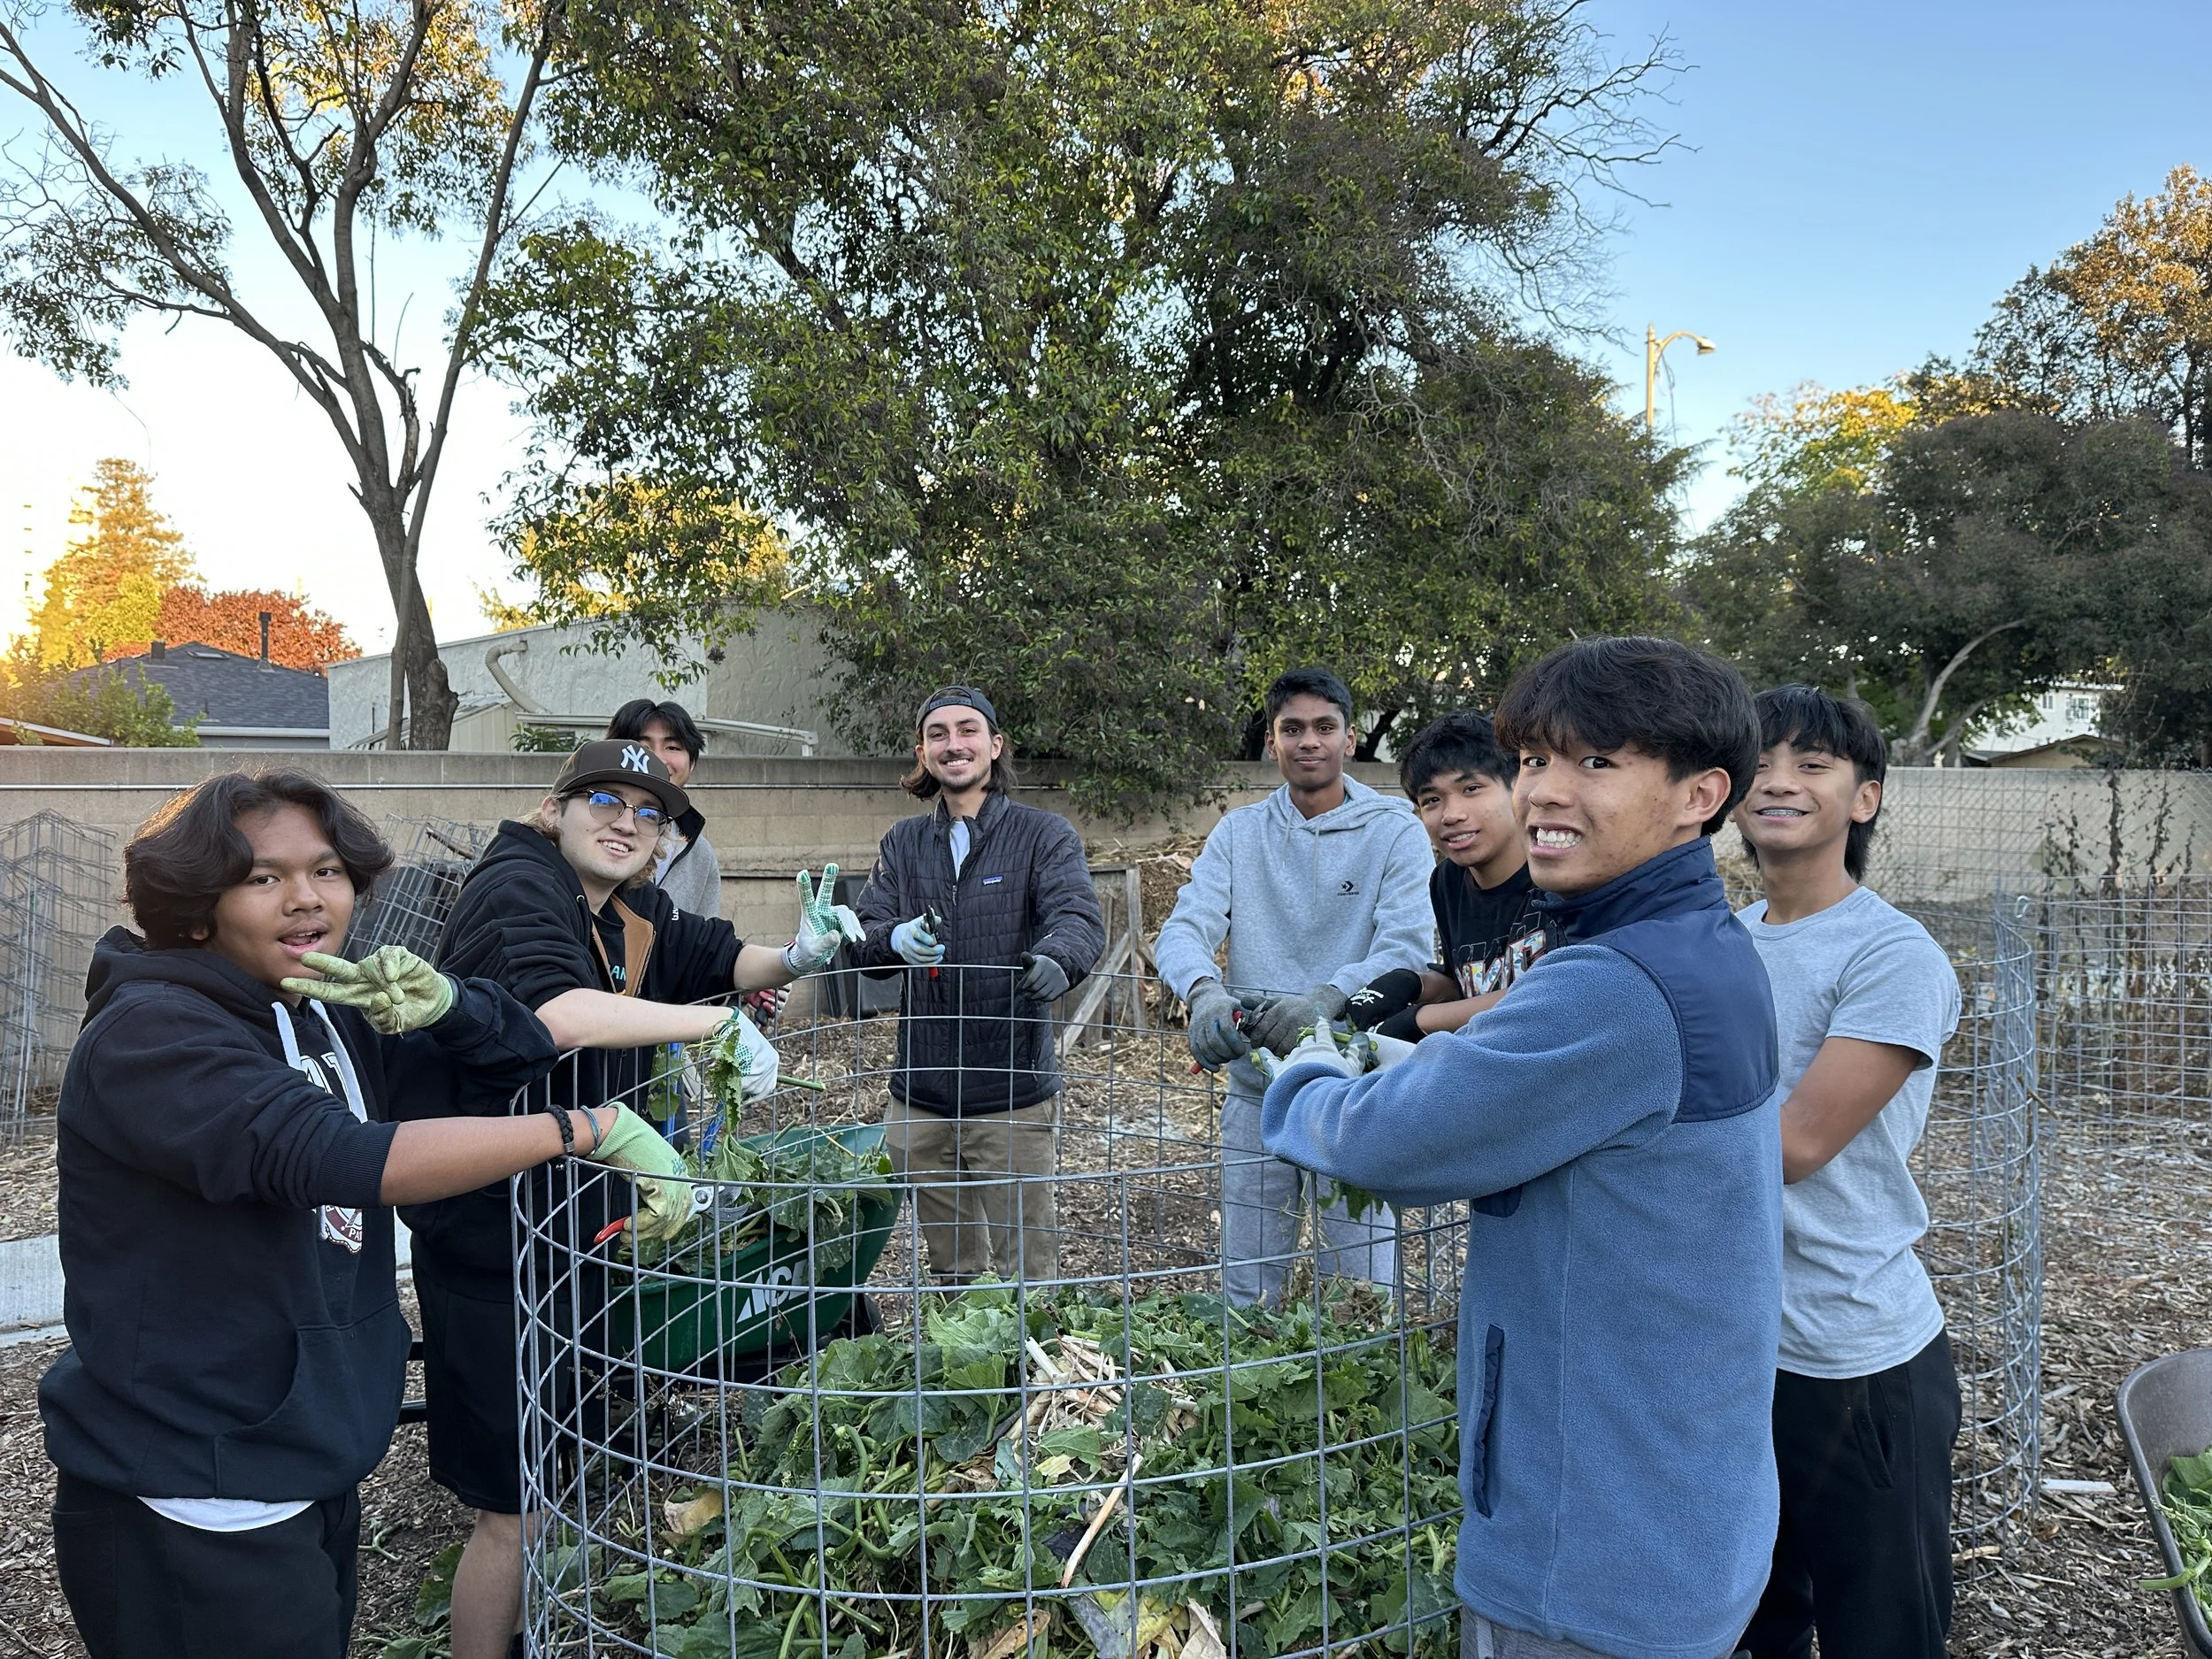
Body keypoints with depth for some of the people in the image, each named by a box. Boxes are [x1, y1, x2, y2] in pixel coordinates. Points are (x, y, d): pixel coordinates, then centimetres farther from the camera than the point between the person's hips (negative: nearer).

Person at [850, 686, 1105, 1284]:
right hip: (919, 1097, 4)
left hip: (1014, 1097, -4)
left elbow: (1080, 918, -17)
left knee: (1028, 1272, 2)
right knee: (950, 1270, 18)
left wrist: (1057, 960, -41)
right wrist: (897, 939, -22)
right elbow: (864, 936, 2)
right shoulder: (903, 843, 11)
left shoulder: (1044, 835, -2)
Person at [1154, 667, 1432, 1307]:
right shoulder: (1238, 833, 6)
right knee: (1244, 1290, 14)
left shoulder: (1395, 830, -3)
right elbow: (1183, 928, -6)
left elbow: (1407, 947, -15)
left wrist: (1326, 1000, -34)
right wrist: (1205, 992, -29)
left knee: (1361, 1290, 6)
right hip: (1256, 1088, 3)